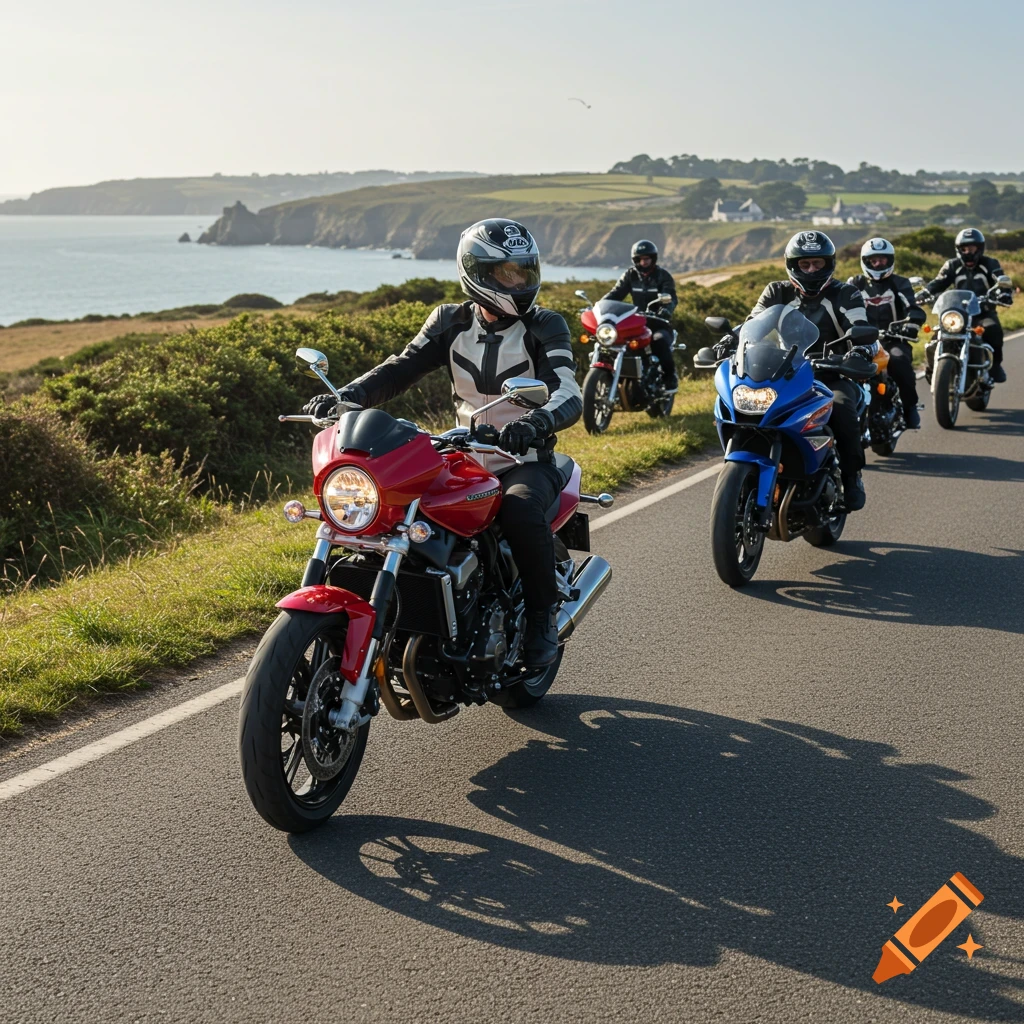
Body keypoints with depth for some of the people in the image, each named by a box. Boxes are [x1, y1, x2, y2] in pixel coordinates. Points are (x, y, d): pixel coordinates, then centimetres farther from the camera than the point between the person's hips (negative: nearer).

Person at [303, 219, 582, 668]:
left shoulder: (545, 327, -6)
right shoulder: (451, 322, 4)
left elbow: (569, 395, -20)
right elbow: (401, 368, -5)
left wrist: (537, 422, -44)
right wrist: (345, 396, -24)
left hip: (526, 463, -3)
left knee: (520, 511, -36)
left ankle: (543, 613, -12)